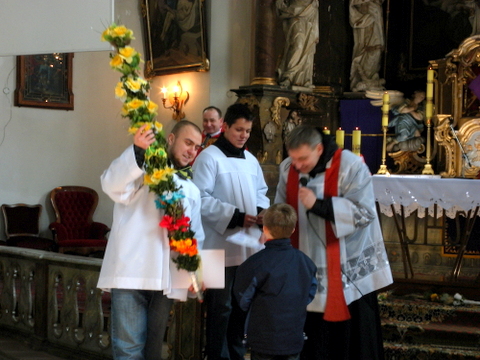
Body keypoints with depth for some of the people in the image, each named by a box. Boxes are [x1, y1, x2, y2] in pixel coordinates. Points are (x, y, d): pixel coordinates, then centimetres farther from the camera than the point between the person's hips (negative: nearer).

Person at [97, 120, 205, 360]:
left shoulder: (192, 190, 22)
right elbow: (113, 186, -20)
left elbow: (196, 236, 25)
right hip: (132, 274, -6)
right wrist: (137, 151, -36)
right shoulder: (144, 168, 2)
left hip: (165, 278, 6)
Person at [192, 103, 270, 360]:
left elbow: (260, 191, 21)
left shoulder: (250, 160, 14)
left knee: (242, 304, 15)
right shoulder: (209, 157, -8)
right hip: (222, 246, -7)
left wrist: (261, 211, -2)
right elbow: (201, 199, -16)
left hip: (249, 244, 7)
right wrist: (234, 216, -19)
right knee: (220, 307, -1)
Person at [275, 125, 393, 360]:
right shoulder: (288, 169, 0)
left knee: (353, 336, 4)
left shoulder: (351, 167, -16)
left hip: (349, 269, -4)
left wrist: (319, 205, -28)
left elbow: (364, 212, -21)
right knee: (310, 337, 9)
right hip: (307, 269, 4)